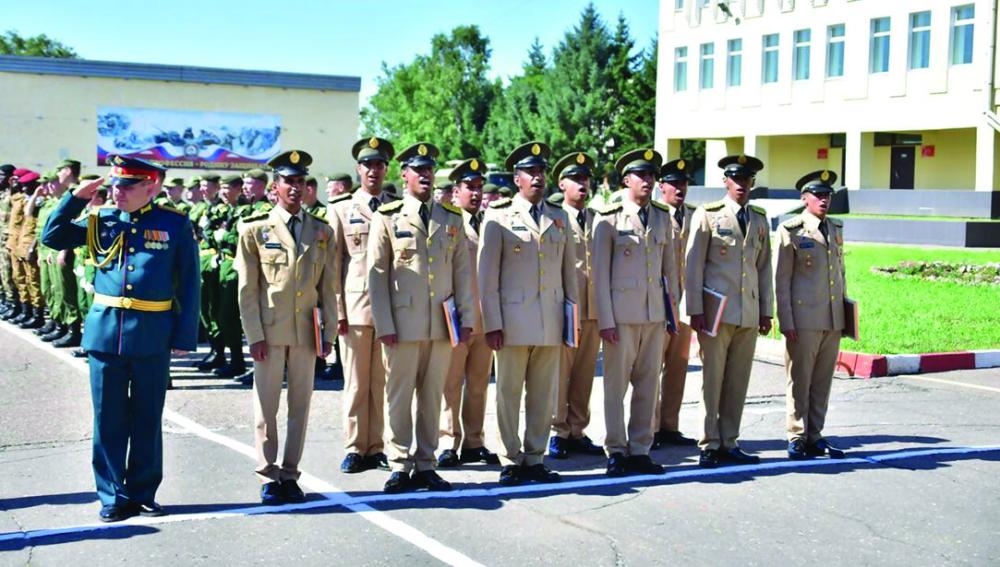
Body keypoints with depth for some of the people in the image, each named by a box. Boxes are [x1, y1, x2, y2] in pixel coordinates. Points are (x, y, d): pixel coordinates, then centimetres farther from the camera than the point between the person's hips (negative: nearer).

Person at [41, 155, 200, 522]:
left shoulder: (175, 224, -1)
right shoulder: (100, 220, 7)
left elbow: (189, 284, -1)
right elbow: (52, 237, 5)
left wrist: (185, 335, -6)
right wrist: (76, 198, -5)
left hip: (153, 336, -2)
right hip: (105, 331, 2)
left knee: (147, 419, 9)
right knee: (108, 419, 6)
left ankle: (143, 493, 21)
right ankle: (113, 497, 14)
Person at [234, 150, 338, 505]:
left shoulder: (322, 232, 10)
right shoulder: (255, 230, 2)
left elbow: (329, 287, 9)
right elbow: (247, 289, -1)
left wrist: (328, 332, 3)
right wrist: (254, 336, -7)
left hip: (306, 332, 3)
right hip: (270, 331, -2)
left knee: (300, 405, 6)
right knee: (266, 407, 1)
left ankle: (290, 475, 15)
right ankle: (269, 478, 8)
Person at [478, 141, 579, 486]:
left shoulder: (559, 219, 15)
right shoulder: (498, 218, 2)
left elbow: (569, 271, 16)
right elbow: (487, 275, -1)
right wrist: (492, 324, -6)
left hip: (551, 324, 4)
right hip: (514, 321, -4)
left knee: (544, 395, 6)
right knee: (509, 393, 1)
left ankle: (535, 459, 16)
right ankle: (511, 461, 11)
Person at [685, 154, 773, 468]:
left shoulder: (760, 219, 14)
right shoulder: (708, 215, 0)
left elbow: (764, 267, 17)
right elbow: (693, 265, -2)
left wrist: (766, 311, 12)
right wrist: (696, 310, -7)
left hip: (749, 313, 4)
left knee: (738, 380, 6)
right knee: (712, 378, -2)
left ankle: (729, 442, 14)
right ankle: (709, 445, 5)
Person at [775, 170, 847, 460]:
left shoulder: (836, 229, 15)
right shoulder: (791, 230, -3)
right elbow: (781, 280, -5)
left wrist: (845, 314, 17)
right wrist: (786, 322, -10)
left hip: (833, 321, 6)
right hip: (804, 320, -6)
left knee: (822, 381, 9)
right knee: (799, 380, 0)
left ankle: (814, 437, 17)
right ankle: (797, 438, 8)